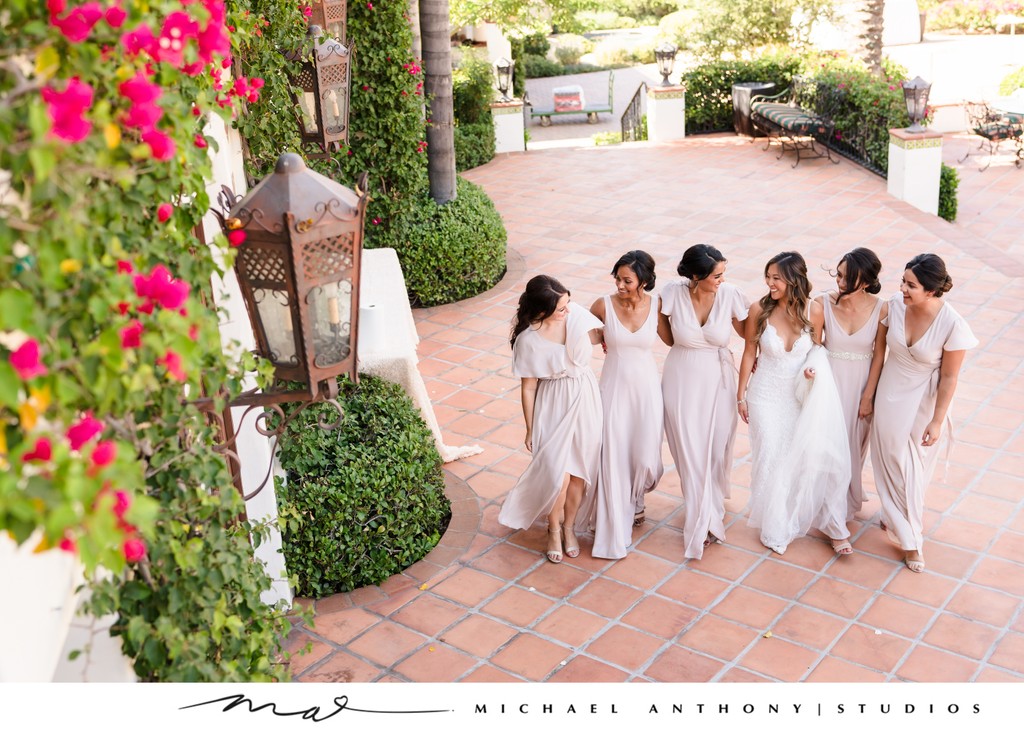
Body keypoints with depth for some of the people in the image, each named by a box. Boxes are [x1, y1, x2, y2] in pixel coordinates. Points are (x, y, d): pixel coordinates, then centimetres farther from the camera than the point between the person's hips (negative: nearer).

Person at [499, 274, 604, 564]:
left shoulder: (575, 313, -12)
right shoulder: (528, 341, -21)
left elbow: (597, 334, 10)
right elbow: (528, 388, -10)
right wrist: (530, 429, -3)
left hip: (585, 401, 4)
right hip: (553, 407, -4)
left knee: (579, 472, 8)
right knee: (558, 473, -5)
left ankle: (568, 526, 32)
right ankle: (554, 531, 23)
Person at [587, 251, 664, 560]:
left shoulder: (656, 305, -7)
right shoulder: (604, 305, -10)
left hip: (646, 387, 1)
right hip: (614, 387, -1)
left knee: (644, 455, 4)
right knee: (613, 455, -1)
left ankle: (635, 499, 39)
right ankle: (614, 526, 13)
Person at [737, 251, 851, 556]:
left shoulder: (813, 310, -12)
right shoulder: (759, 309, -13)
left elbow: (816, 349, 5)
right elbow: (750, 353, -3)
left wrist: (814, 368, -17)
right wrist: (741, 395, 3)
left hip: (801, 394, 0)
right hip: (766, 396, 0)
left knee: (812, 456, 2)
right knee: (771, 460, 6)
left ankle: (834, 525, 21)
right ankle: (775, 530, 26)